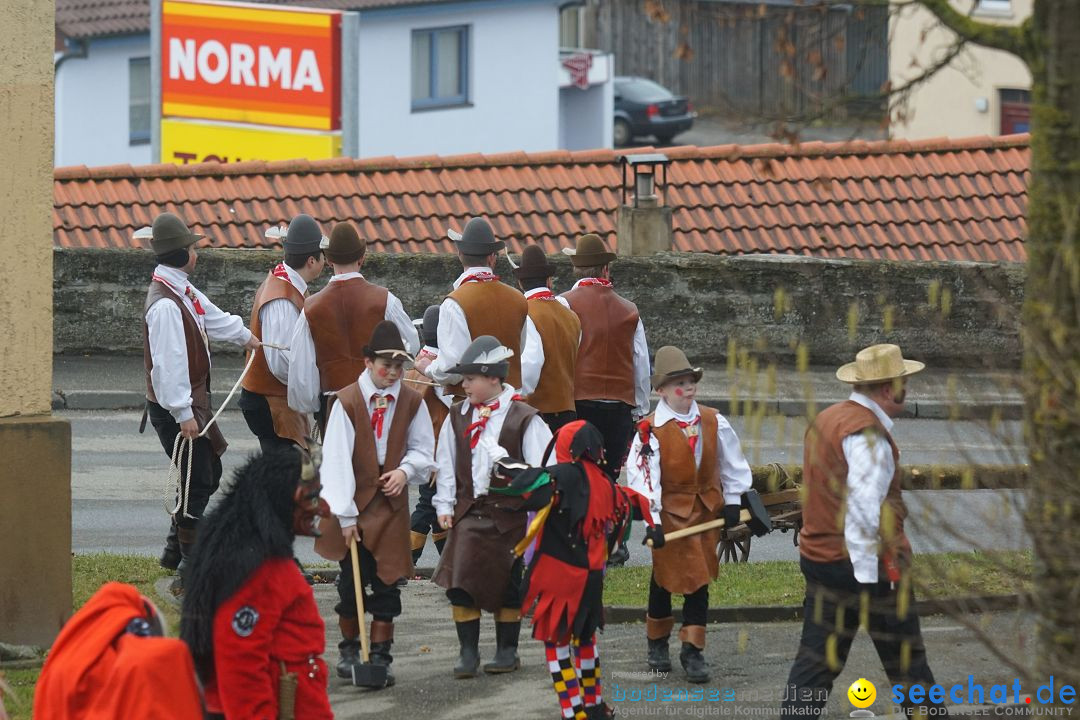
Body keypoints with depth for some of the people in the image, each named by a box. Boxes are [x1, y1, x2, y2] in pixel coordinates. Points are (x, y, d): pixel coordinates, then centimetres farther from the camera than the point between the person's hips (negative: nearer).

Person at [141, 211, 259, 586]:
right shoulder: (165, 303, -24)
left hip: (193, 401, 11)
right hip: (177, 409, -11)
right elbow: (169, 362, -27)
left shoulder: (184, 291, 9)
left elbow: (213, 317, 29)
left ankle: (175, 552, 31)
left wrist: (244, 335, 43)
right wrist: (184, 414, -26)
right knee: (197, 484, -7)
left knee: (208, 474, 20)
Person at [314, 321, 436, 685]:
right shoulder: (347, 401, -11)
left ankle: (380, 655, 7)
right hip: (354, 504, -2)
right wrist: (345, 515, -15)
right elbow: (337, 460, -13)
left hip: (391, 504, 2)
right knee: (351, 579, 5)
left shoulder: (411, 402, 0)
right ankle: (349, 649, 22)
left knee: (387, 582, 0)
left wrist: (405, 470, -12)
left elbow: (423, 450, 11)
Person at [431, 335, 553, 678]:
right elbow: (446, 465, 12)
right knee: (460, 583, -6)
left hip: (509, 513, -3)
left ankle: (507, 650, 20)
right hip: (468, 511, 3)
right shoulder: (458, 417, 5)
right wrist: (444, 505, 7)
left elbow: (540, 467, -5)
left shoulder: (523, 419, -8)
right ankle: (468, 651, 2)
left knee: (507, 586, 7)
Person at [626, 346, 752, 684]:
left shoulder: (713, 422, -2)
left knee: (699, 579, 3)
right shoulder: (650, 430, -16)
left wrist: (732, 502, 9)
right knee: (665, 577, 8)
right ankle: (658, 642, 28)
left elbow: (732, 463, 10)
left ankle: (693, 649, 7)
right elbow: (642, 475, -20)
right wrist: (651, 519, -27)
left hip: (707, 510, 4)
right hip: (669, 512, -4)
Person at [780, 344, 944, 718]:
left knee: (816, 660, 8)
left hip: (819, 558, 8)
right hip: (871, 563, -8)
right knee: (907, 661, 6)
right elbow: (863, 510, -26)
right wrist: (866, 577, -23)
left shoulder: (826, 420, 11)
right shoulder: (868, 434, -19)